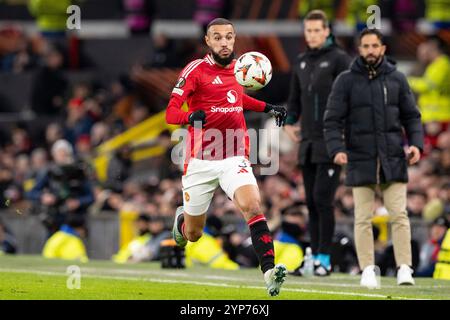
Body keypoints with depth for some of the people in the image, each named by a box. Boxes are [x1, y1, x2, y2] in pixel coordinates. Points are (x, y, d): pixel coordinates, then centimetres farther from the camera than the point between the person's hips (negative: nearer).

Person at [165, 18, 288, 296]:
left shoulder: (239, 66, 8)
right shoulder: (196, 70, -8)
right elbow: (171, 112, -15)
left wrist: (266, 108, 18)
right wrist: (191, 116, -36)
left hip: (234, 158, 2)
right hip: (201, 161, -2)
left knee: (252, 205, -26)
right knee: (193, 234, 9)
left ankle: (270, 272, -32)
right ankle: (181, 219, 47)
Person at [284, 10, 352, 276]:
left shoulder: (339, 59, -5)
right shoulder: (301, 62, 15)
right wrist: (290, 121, 12)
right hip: (308, 142, 7)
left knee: (323, 199, -11)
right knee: (312, 202, 6)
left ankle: (324, 258, -7)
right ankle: (315, 257, 10)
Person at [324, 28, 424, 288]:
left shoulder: (397, 79, 7)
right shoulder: (346, 81, 1)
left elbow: (412, 116, 10)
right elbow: (333, 120, -1)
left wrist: (416, 143, -6)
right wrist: (337, 149, -16)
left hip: (393, 161, 1)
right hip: (361, 160, -1)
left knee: (399, 215, -4)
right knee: (363, 218, 1)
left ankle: (404, 268, -1)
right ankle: (368, 271, 6)